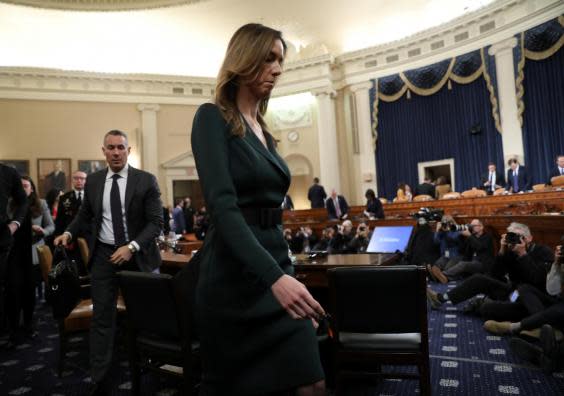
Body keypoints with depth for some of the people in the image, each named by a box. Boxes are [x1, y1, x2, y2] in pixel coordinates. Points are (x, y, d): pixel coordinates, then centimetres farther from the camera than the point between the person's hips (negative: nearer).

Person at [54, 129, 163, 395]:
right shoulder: (93, 181, 4)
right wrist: (69, 232, -1)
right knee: (102, 318, 5)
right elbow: (85, 214, 17)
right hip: (103, 254, 2)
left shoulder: (146, 180, -8)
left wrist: (132, 246, -22)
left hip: (137, 254, -2)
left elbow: (156, 222, -11)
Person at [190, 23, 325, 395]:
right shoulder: (213, 118, -8)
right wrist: (274, 277, -31)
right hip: (234, 274, -7)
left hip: (278, 265, 7)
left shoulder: (263, 130, 14)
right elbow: (223, 207, -22)